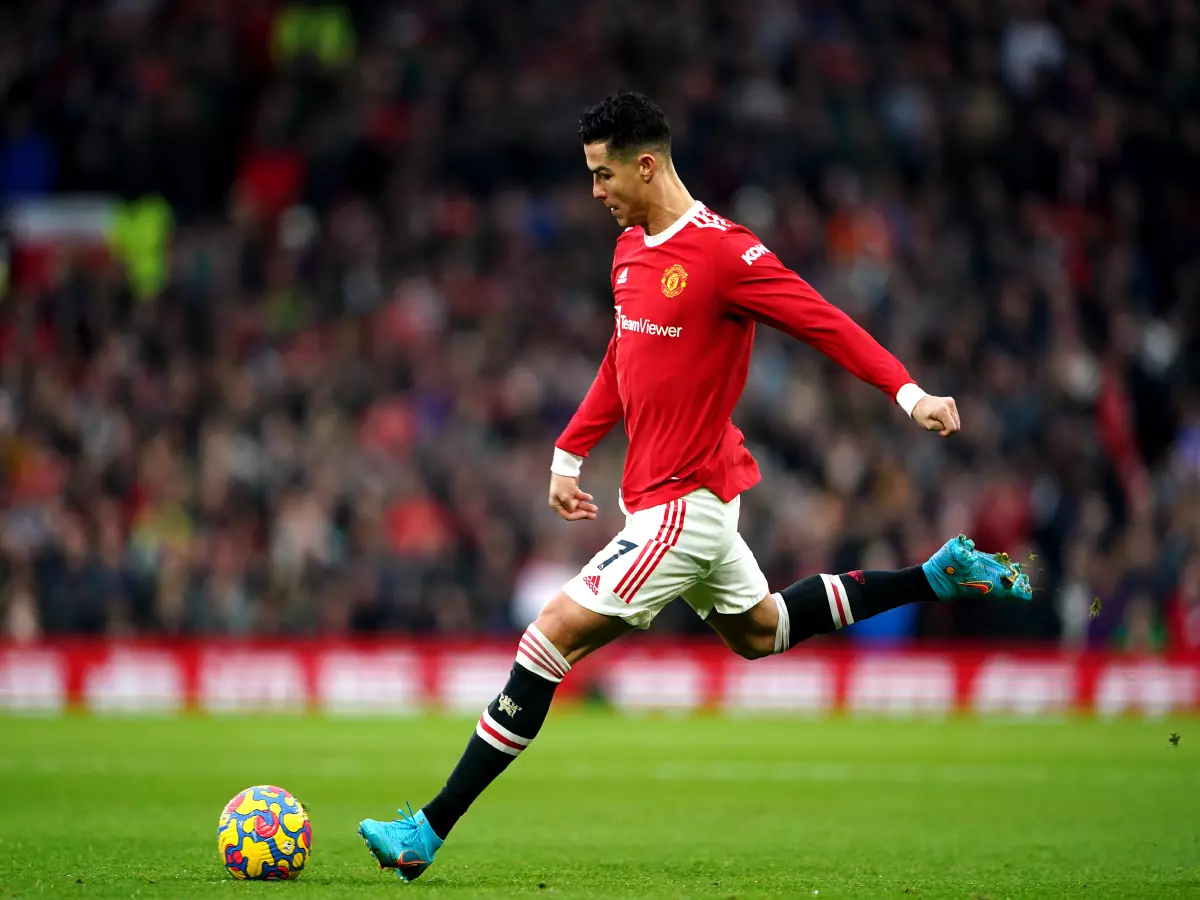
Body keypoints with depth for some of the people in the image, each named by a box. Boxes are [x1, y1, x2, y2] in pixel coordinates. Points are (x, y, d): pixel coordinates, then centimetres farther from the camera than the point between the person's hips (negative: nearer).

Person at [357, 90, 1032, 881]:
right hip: (670, 493, 10)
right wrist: (570, 452, 20)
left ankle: (430, 832, -10)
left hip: (684, 503, -10)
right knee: (758, 632, 27)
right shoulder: (632, 249, 8)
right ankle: (940, 574, 33)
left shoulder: (724, 252, -19)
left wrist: (909, 393, -26)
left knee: (553, 635, -12)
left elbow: (825, 321, -18)